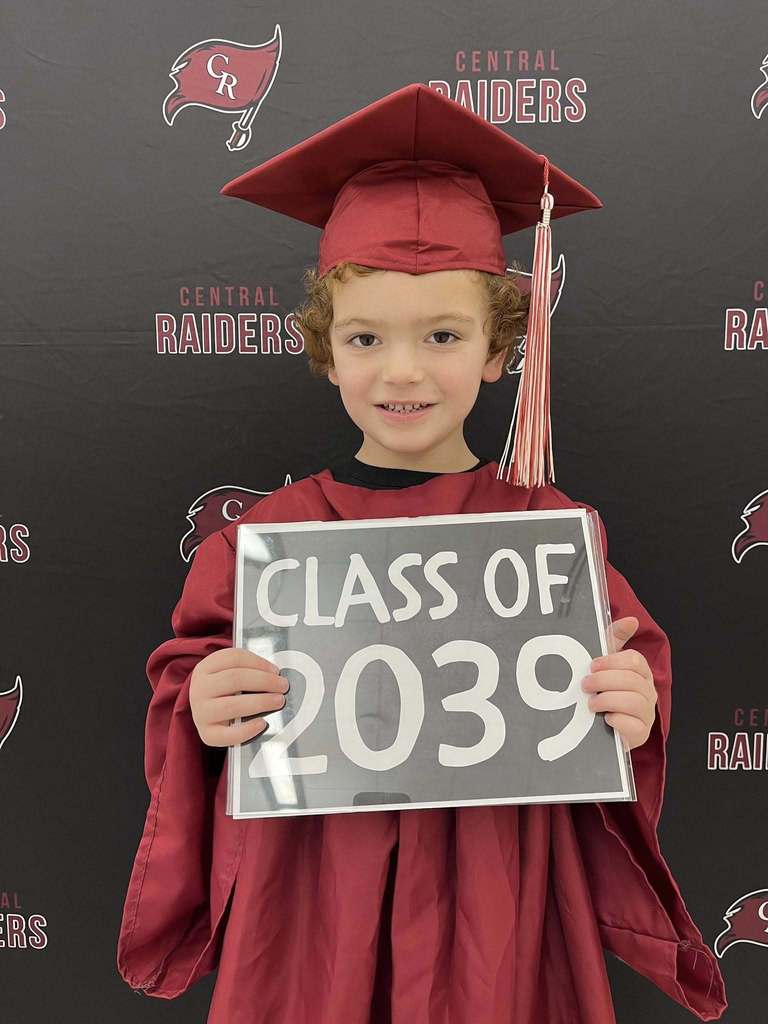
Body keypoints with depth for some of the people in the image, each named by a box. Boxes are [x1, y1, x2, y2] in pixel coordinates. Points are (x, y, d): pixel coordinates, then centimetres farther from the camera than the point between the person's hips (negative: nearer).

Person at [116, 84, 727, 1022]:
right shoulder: (264, 541, -6)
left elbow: (621, 723, -1)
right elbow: (187, 699, 0)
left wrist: (629, 720, -21)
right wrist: (204, 720, -21)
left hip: (496, 940, 0)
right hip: (304, 940, 1)